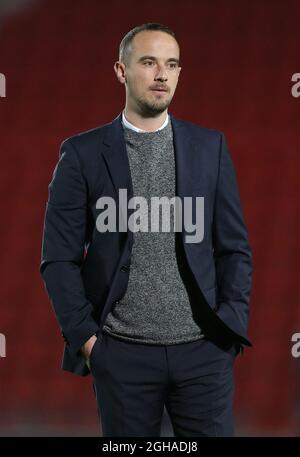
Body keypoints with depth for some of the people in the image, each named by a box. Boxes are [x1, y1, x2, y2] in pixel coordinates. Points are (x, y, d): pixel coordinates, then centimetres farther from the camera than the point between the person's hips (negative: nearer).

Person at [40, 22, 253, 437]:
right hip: (123, 355, -1)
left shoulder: (210, 147, 7)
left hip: (204, 352, 1)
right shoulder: (83, 154, 1)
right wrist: (85, 337, -6)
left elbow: (235, 248, 8)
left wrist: (231, 327, -1)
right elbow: (59, 259, 0)